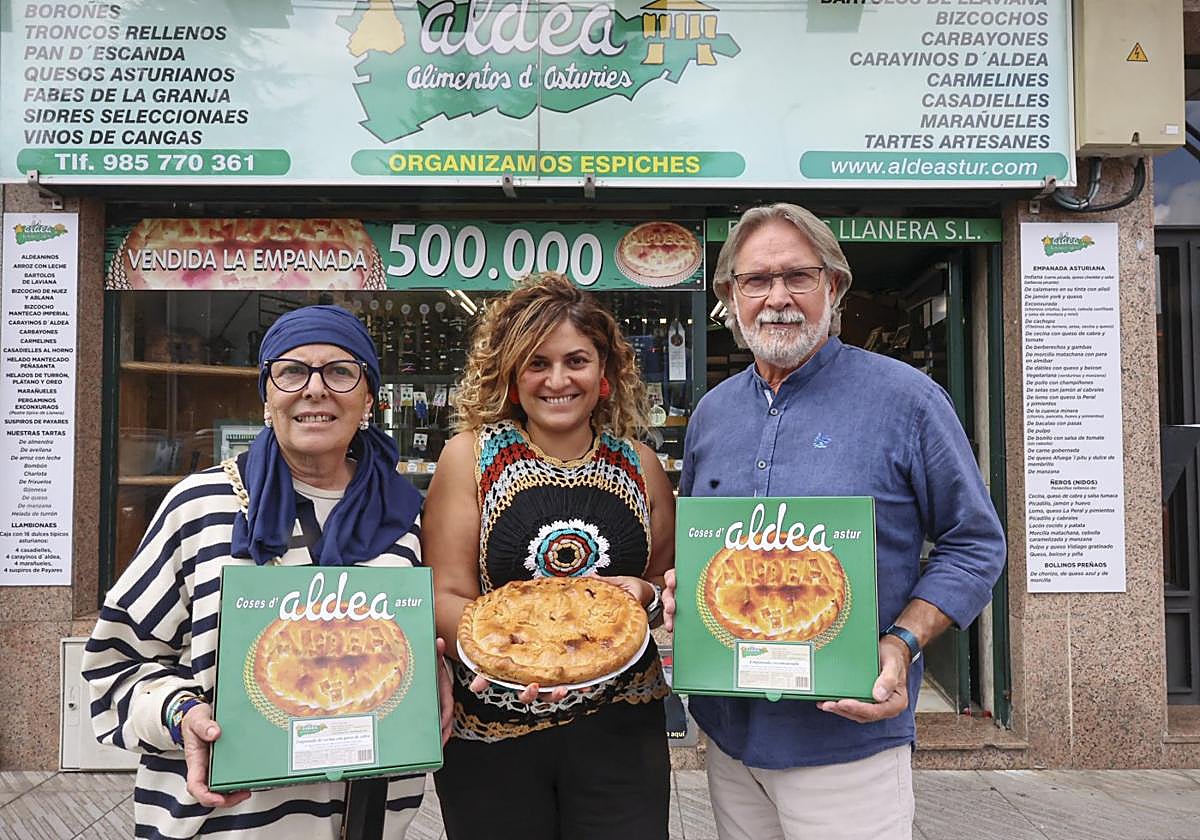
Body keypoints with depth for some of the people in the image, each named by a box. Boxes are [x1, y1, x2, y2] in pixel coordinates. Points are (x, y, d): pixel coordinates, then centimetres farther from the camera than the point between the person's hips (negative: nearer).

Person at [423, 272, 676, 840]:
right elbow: (447, 596, -7)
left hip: (620, 728, 2)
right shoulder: (471, 456, -5)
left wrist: (646, 593, -10)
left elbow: (672, 579, 12)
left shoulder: (638, 465, 3)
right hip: (489, 734, -1)